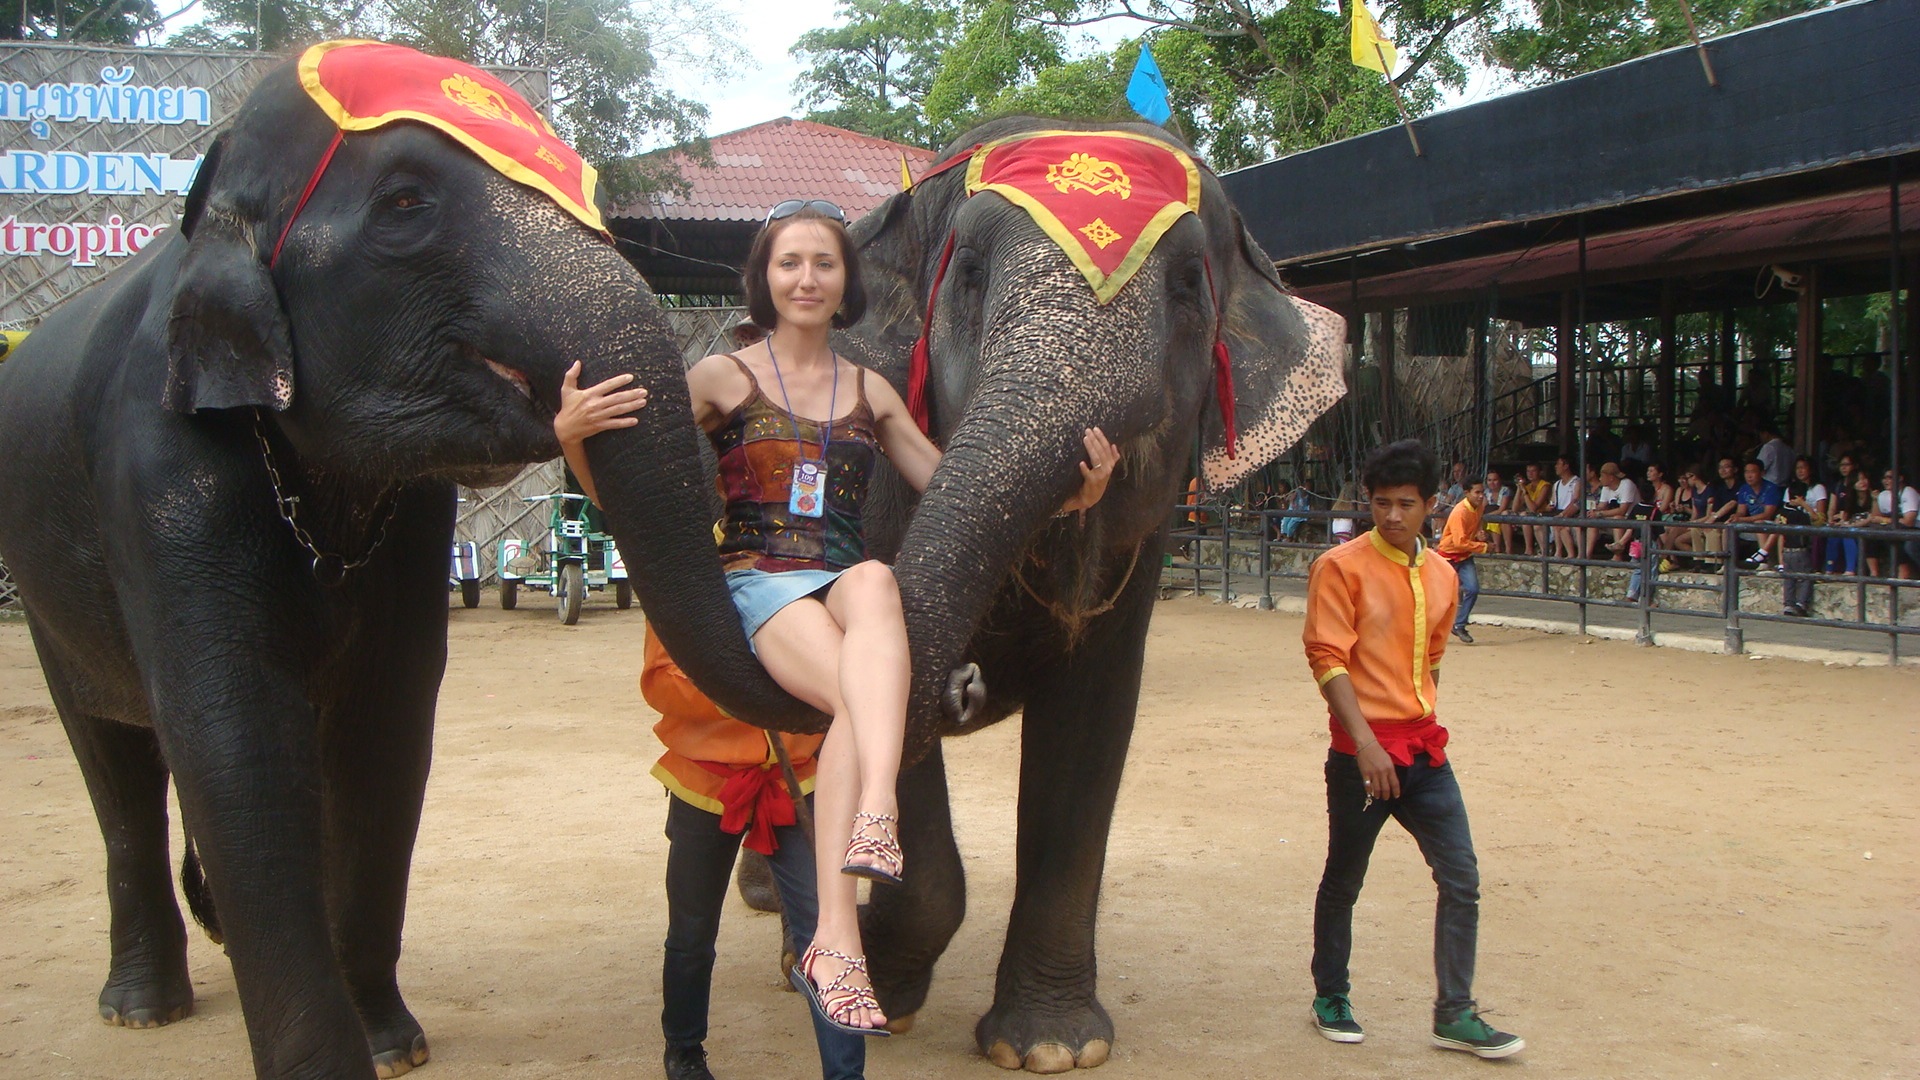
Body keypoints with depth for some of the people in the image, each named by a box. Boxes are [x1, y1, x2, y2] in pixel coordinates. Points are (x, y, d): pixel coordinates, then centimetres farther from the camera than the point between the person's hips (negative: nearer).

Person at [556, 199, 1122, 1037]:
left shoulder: (870, 393, 21)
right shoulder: (723, 377, 10)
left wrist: (1068, 496, 6)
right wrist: (572, 434, -18)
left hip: (845, 583, 2)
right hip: (754, 581, -2)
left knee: (874, 580, -38)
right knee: (864, 695, -35)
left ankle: (859, 858, -52)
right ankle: (839, 946, -44)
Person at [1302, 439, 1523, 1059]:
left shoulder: (1440, 575, 9)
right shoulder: (1341, 567, -10)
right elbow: (1327, 658, -16)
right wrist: (1365, 741, -22)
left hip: (1423, 747, 5)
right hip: (1363, 749, -5)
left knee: (1461, 879, 1)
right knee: (1343, 882, 8)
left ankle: (1455, 1015, 9)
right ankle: (1330, 998, 26)